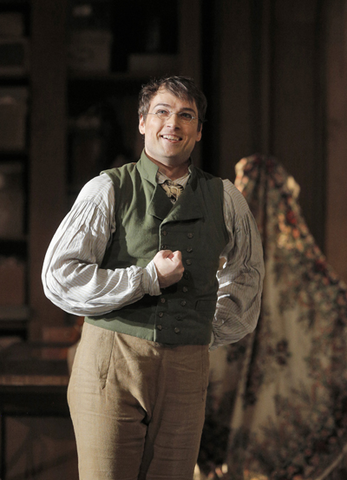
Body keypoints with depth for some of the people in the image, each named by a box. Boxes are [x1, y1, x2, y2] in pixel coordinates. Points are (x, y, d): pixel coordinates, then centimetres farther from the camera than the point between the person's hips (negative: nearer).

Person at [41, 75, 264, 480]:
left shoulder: (224, 199, 10)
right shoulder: (107, 191, -1)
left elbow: (247, 272, 29)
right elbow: (59, 277, -8)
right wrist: (147, 279, -11)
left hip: (186, 369, 3)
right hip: (113, 359, -3)